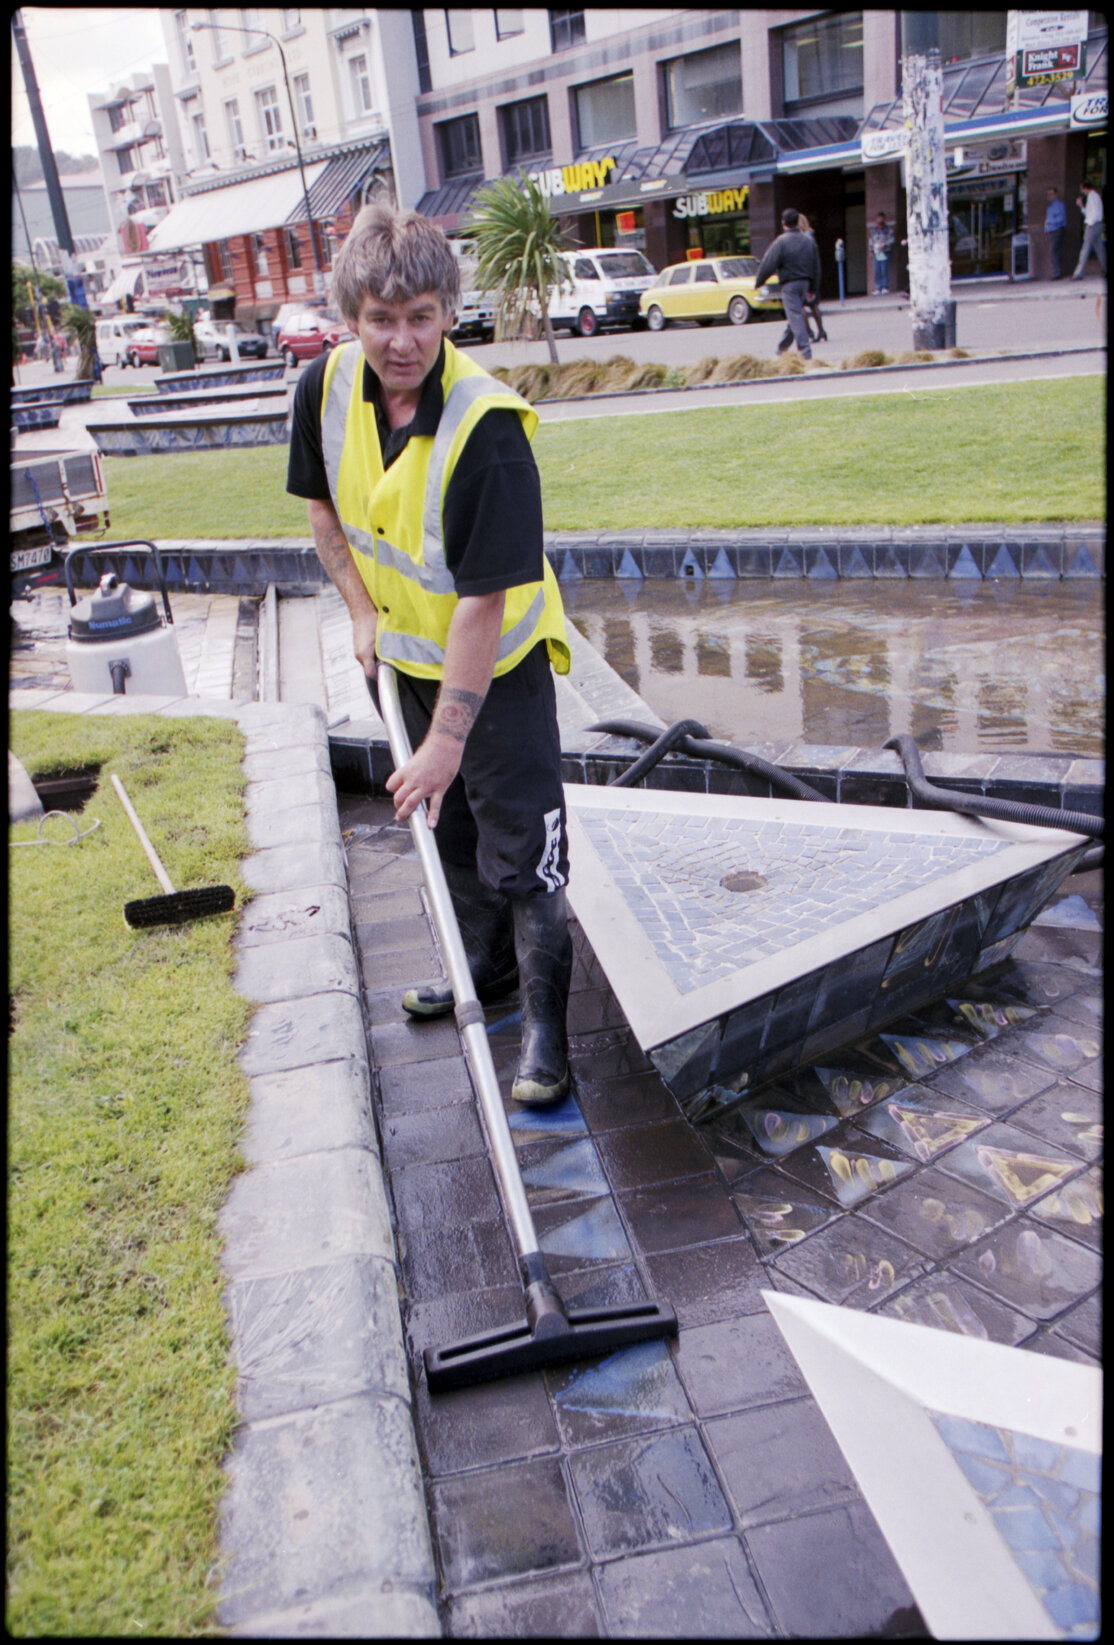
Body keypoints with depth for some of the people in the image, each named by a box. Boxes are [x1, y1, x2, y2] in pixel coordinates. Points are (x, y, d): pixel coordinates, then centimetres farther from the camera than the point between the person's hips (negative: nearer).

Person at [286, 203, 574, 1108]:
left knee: (521, 846, -3)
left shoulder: (487, 426, -29)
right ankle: (485, 962, 44)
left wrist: (448, 738, -29)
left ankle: (545, 1014, 17)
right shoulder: (327, 387, -10)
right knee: (450, 824, 21)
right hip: (405, 655, 7)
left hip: (499, 663, -6)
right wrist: (364, 614, 2)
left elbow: (484, 601, -30)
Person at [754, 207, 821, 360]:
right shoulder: (809, 241, 9)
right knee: (794, 315, 18)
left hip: (789, 284, -7)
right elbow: (816, 266, 13)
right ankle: (783, 346, 32)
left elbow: (768, 264, -12)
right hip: (804, 282, 7)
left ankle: (805, 351, -14)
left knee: (795, 316, -7)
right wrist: (813, 288, 19)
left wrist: (758, 282, 1)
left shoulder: (781, 241, -12)